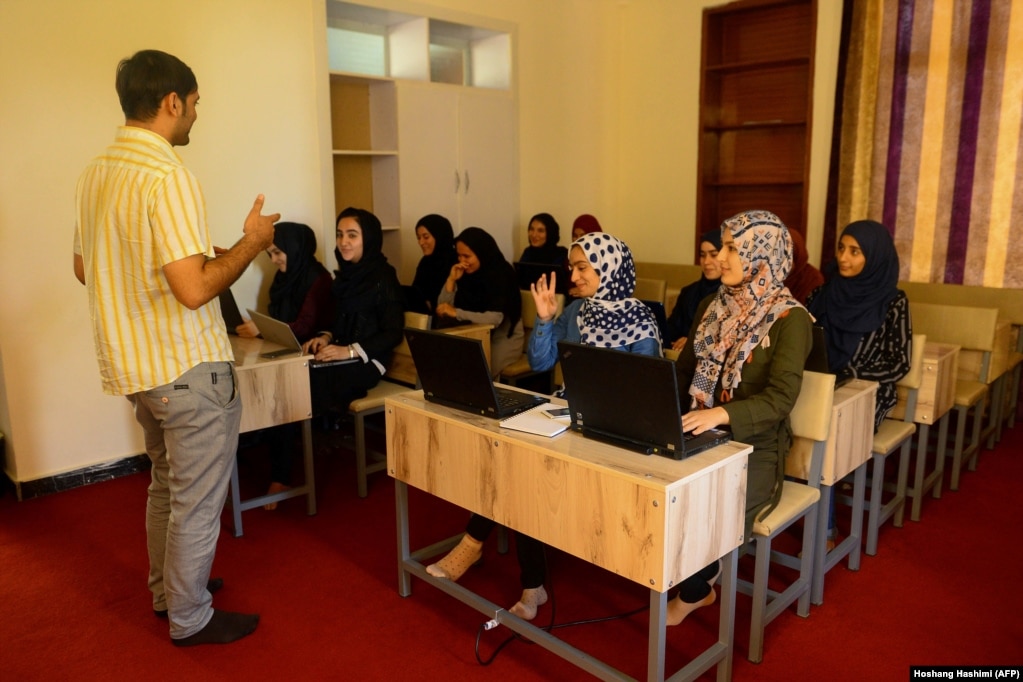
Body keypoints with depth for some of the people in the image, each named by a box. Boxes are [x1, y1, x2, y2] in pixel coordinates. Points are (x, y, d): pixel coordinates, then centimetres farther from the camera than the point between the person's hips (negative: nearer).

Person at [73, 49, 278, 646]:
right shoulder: (168, 175, -21)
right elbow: (194, 289, -27)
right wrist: (251, 242, -13)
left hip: (133, 366, 9)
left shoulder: (96, 173, 8)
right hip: (189, 369, -9)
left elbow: (85, 268, 17)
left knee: (167, 485, 24)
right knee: (197, 500, 7)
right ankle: (190, 618, 23)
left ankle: (167, 590, 40)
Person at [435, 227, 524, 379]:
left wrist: (456, 313, -29)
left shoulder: (501, 274, -17)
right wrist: (451, 279, -15)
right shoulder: (465, 273, 0)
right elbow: (443, 311, -5)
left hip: (504, 338, -5)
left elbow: (494, 318, -29)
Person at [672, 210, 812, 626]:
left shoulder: (789, 318, -11)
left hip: (756, 449, -5)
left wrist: (721, 414, -38)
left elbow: (781, 397, -22)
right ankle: (701, 581, 3)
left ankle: (693, 592, 5)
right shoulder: (712, 306, 9)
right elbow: (684, 368, 11)